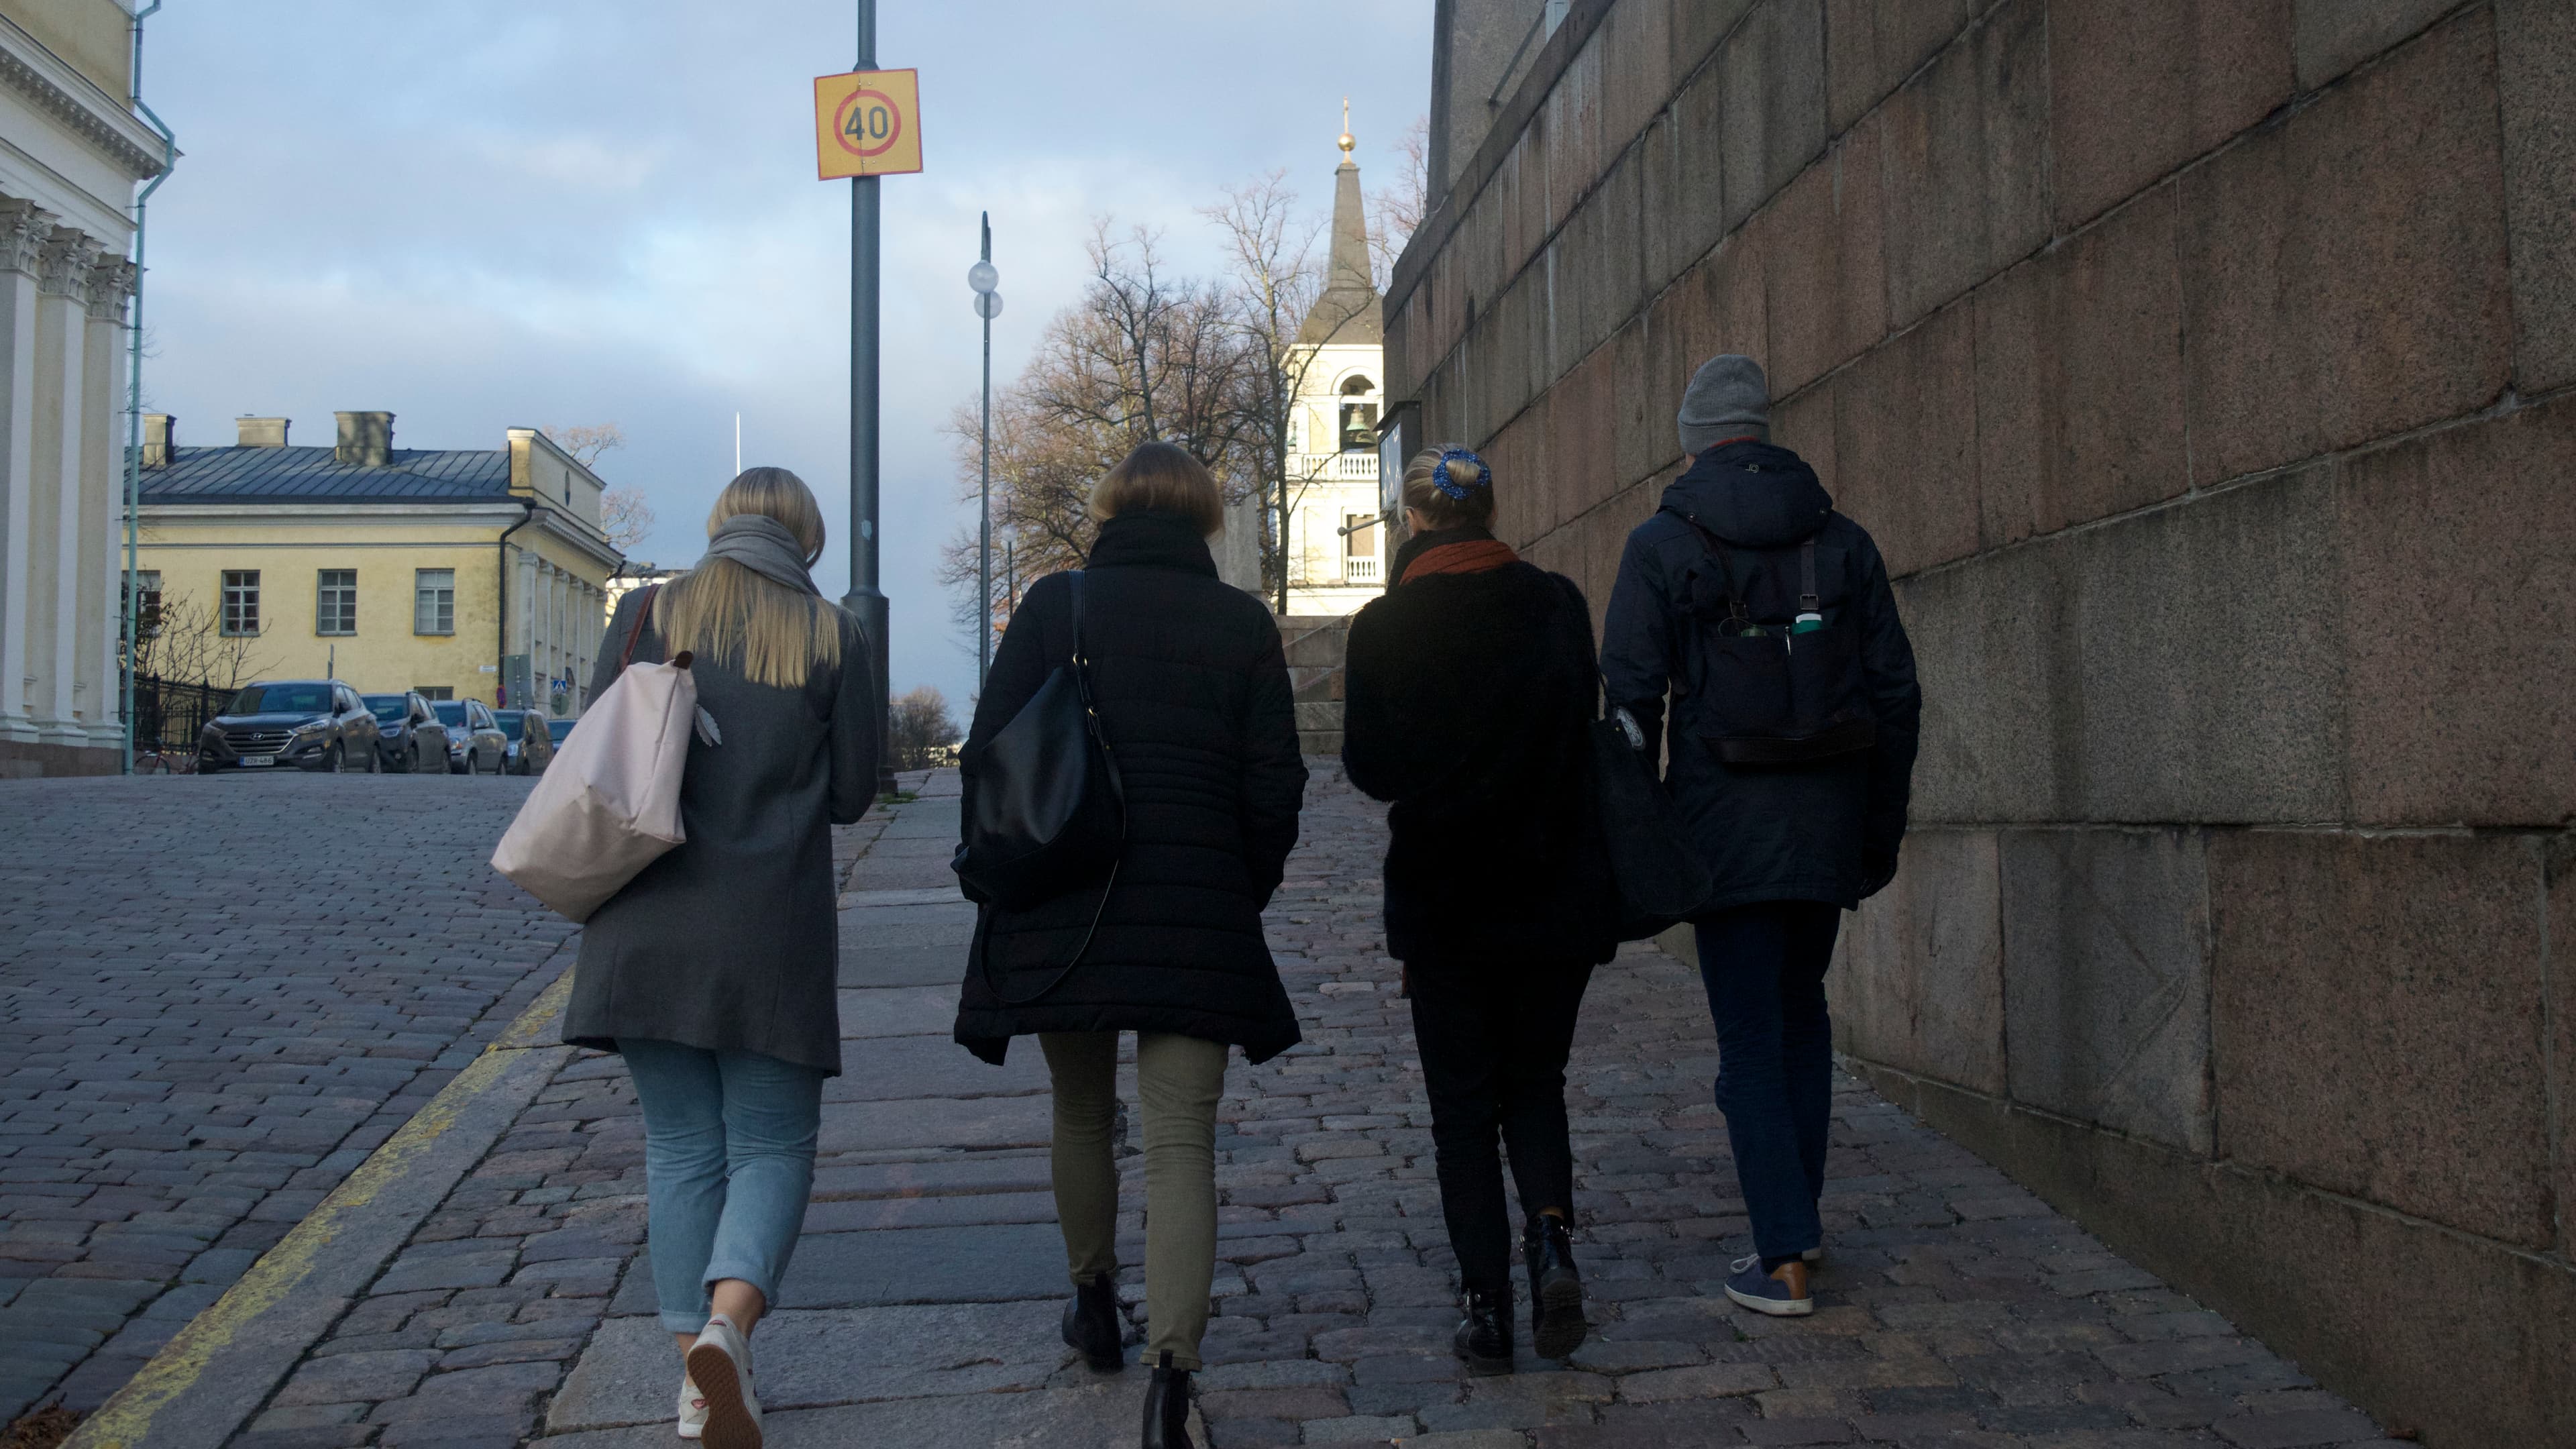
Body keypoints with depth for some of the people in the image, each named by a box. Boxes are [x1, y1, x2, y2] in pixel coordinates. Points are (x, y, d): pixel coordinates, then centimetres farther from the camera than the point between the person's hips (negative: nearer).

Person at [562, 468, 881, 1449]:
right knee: (772, 1145, 8)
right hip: (773, 932, -2)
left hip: (649, 926, 2)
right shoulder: (834, 638, 0)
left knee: (680, 1148, 11)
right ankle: (726, 1323, -17)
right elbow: (852, 795, 2)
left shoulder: (648, 614, 3)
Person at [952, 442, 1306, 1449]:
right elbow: (1274, 790, 0)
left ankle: (1094, 1300, 37)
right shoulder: (1243, 625, 1)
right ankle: (1172, 1366, -11)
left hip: (1060, 912, 1)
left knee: (1081, 1112, 21)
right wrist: (1245, 894, 15)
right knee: (1182, 1143, 0)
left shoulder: (1052, 605, 0)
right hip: (1199, 926, -1)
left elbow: (988, 759, -2)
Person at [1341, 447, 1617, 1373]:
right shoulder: (1557, 604, -2)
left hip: (1440, 895, -2)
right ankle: (1551, 1236, -7)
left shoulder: (1385, 627, -8)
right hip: (1554, 889, 2)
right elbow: (1587, 737, 3)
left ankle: (1487, 1304, 6)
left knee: (1463, 1102, 9)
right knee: (1535, 1082, 16)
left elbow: (1373, 770, -6)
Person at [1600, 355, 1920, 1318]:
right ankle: (1801, 1219, 29)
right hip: (1829, 821, 4)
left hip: (1726, 823, -4)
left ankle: (1782, 1263, 2)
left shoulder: (1660, 545, -4)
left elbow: (1633, 699, -8)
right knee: (1802, 1011, 22)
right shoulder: (1844, 541, 6)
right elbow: (1896, 693, 7)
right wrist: (1881, 833, 14)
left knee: (1750, 1040, 3)